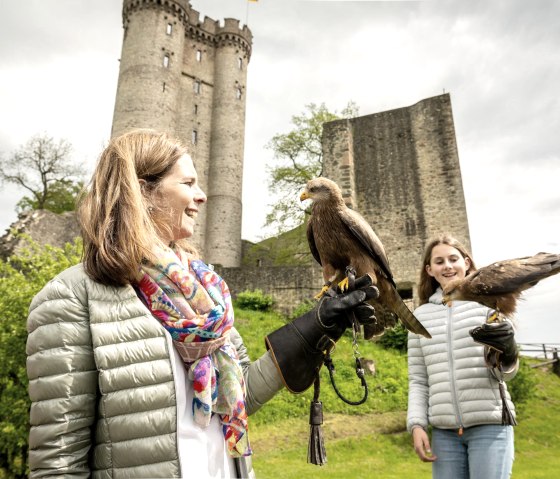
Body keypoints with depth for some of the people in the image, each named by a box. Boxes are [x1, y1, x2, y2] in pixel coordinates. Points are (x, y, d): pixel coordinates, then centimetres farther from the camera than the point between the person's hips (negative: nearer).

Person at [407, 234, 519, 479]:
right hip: (444, 430, 2)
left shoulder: (487, 303, 1)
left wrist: (506, 353, -22)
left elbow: (504, 374, 0)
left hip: (489, 425, -2)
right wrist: (416, 424, 0)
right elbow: (417, 380, 11)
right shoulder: (421, 316, 8)